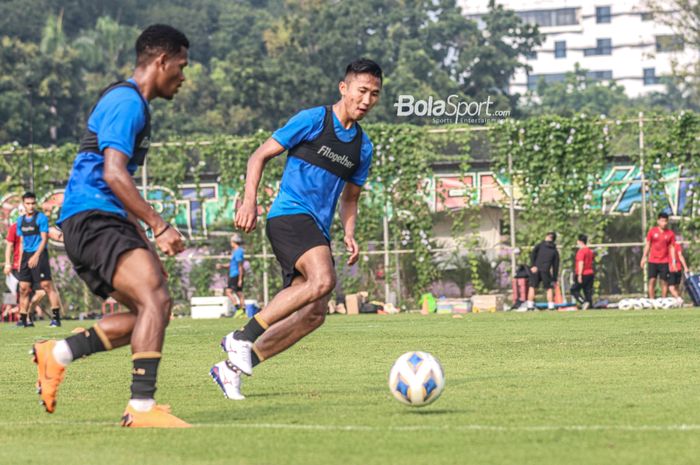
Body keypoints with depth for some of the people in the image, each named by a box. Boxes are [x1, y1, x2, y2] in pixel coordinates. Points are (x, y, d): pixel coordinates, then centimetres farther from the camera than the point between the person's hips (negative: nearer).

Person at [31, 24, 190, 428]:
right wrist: (159, 227, -22)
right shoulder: (127, 103, -11)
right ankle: (142, 407, -26)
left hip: (101, 222, 10)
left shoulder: (131, 103, 23)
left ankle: (57, 354, 8)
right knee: (156, 299, -22)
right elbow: (113, 174, -22)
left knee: (151, 312, 5)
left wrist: (143, 240, 28)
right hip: (91, 218, -10)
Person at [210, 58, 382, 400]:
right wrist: (249, 201, -13)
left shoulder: (362, 147, 16)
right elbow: (260, 156, 0)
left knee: (314, 313, -5)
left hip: (317, 231, 7)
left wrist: (349, 235, 8)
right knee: (323, 279, -31)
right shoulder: (312, 120, -2)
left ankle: (233, 367, 3)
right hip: (290, 215, -7)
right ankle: (243, 337, -23)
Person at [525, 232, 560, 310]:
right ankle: (551, 306, 2)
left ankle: (530, 305, 1)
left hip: (535, 269, 0)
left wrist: (532, 265, -10)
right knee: (549, 288, 11)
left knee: (532, 287, 9)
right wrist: (554, 279, 14)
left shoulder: (539, 245, 13)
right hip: (545, 271, 0)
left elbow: (533, 254, -5)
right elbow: (555, 266, 12)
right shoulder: (555, 251, 14)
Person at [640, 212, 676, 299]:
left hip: (664, 262, 0)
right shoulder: (652, 231, 2)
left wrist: (673, 261, -3)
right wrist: (644, 258, 2)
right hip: (653, 261, 0)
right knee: (652, 280, -4)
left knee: (664, 282, 0)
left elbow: (672, 248, 4)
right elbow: (647, 245, 7)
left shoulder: (670, 234, 2)